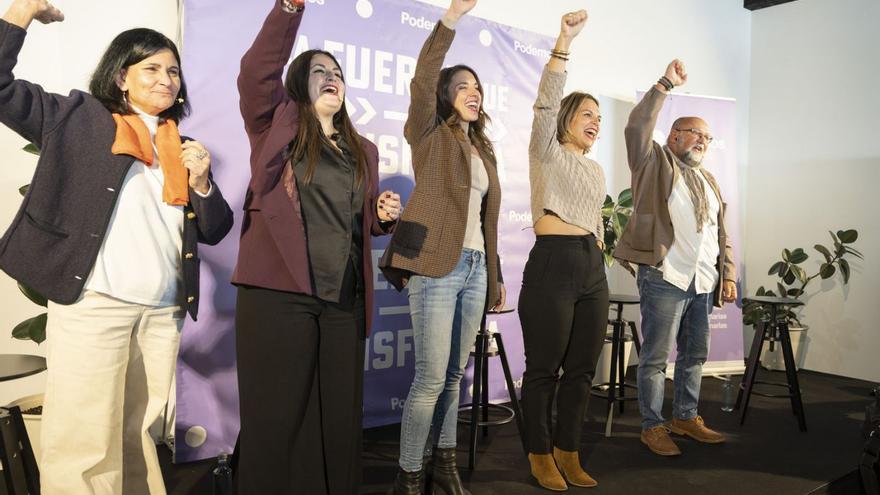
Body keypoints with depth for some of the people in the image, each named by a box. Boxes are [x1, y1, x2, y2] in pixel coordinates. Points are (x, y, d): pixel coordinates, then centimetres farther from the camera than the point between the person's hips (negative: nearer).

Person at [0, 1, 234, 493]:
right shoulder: (78, 117, 7)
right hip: (92, 304, -3)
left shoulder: (183, 149, 16)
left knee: (138, 437, 12)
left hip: (164, 313, 4)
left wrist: (201, 182, -3)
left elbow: (215, 230, 14)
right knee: (84, 444, -1)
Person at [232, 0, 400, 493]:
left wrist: (384, 215, 3)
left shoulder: (363, 150, 18)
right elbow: (256, 73, -13)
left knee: (339, 416, 11)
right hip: (277, 293, -4)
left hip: (344, 300, 4)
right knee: (276, 416, 2)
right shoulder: (277, 126, 6)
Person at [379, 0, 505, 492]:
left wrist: (495, 273, 18)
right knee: (431, 377, -6)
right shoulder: (430, 135, 2)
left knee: (456, 373, 12)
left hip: (475, 267, 7)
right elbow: (422, 81, -16)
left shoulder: (483, 148, 20)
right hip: (437, 266, -6)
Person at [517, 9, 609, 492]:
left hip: (593, 268, 7)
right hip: (552, 264, -7)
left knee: (582, 370, 10)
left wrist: (596, 260, 18)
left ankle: (568, 452, 23)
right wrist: (563, 42, -24)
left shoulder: (597, 171, 21)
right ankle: (540, 455, 15)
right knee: (544, 369, 1)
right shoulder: (547, 153, 1)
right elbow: (545, 104, -15)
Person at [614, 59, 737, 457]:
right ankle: (652, 427, 10)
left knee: (694, 355, 14)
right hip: (664, 278, -7)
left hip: (704, 283, 7)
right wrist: (665, 85, -15)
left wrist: (728, 275, 12)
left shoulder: (709, 181, 22)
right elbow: (637, 128, -14)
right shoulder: (656, 164, 4)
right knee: (656, 357, -1)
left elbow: (721, 234, 20)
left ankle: (686, 418, 29)